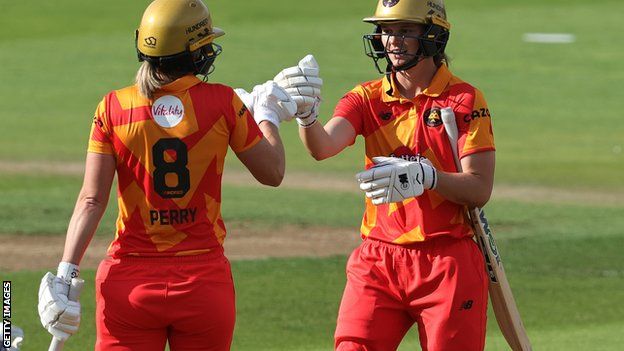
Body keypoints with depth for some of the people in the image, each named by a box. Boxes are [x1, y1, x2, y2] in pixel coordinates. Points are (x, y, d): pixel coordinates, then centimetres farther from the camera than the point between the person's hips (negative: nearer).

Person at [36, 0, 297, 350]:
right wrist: (268, 116, 23)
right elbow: (273, 173, 6)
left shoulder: (113, 107, -3)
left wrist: (66, 274, -4)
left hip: (131, 280, 0)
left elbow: (92, 200, -6)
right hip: (205, 279, 0)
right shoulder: (223, 102, -5)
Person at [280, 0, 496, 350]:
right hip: (379, 259, 2)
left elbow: (479, 190, -9)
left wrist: (425, 177, -26)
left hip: (448, 261, -2)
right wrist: (307, 117, -35)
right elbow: (324, 145, -13)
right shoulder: (367, 98, 6)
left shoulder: (465, 99, -2)